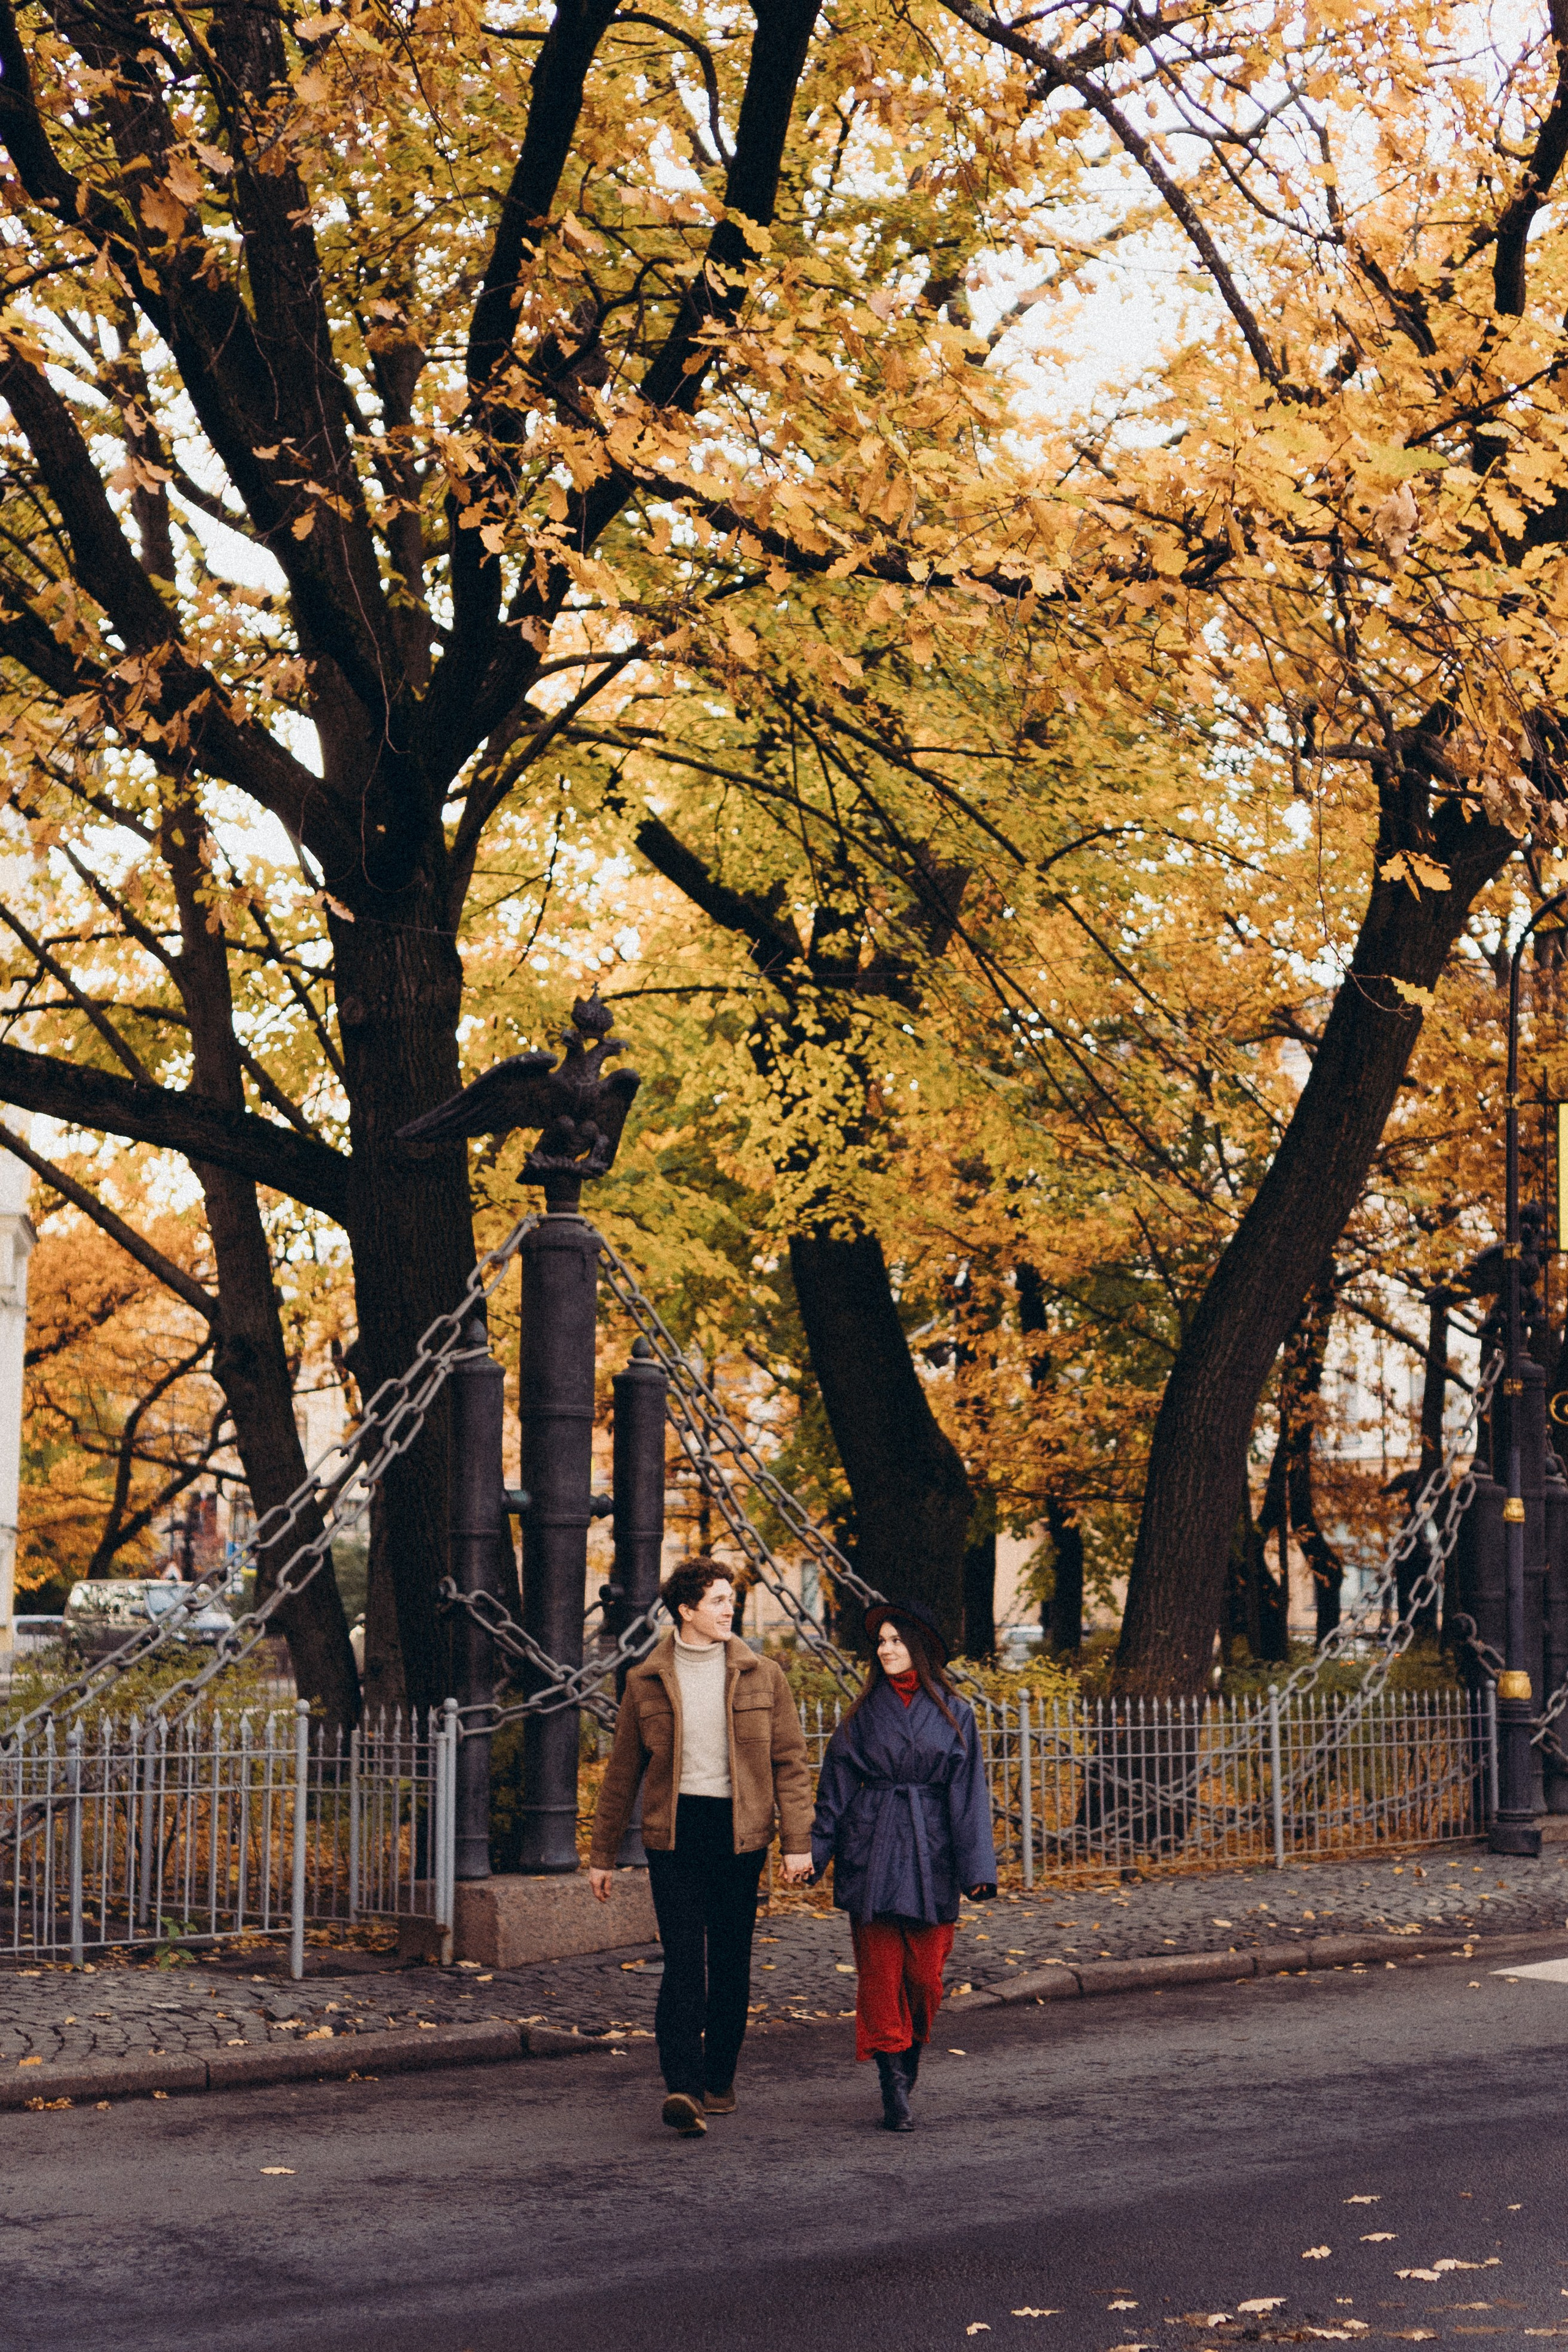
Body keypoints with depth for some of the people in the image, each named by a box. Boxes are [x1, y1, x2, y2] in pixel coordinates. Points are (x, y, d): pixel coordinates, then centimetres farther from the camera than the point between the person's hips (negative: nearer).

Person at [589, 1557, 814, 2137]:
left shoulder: (762, 1677, 5)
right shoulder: (647, 1682, 5)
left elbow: (790, 1761, 5)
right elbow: (622, 1772, 11)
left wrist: (798, 1841, -4)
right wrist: (602, 1855, 12)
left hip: (739, 1831, 1)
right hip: (673, 1830, -1)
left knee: (730, 1962, 8)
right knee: (683, 1959, -11)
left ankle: (719, 2080, 21)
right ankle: (682, 2087, -16)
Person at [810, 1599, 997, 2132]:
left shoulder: (954, 1715, 5)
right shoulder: (864, 1714, 7)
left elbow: (968, 1796, 2)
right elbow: (835, 1789, 7)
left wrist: (977, 1868, -5)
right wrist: (815, 1851, -3)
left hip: (930, 1857, 0)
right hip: (871, 1859, 0)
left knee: (925, 1975, 2)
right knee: (879, 1973, -4)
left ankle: (908, 2067, 25)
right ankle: (894, 2090, -3)